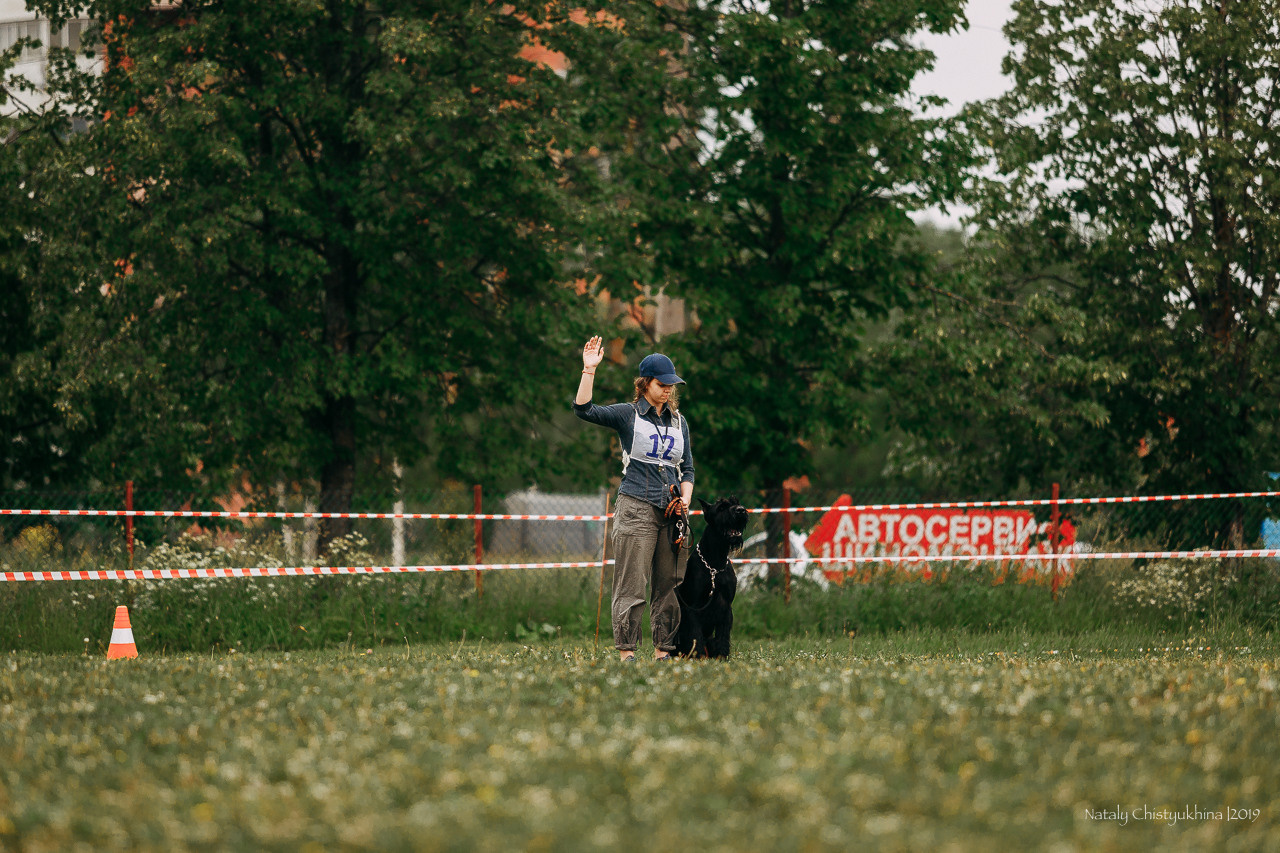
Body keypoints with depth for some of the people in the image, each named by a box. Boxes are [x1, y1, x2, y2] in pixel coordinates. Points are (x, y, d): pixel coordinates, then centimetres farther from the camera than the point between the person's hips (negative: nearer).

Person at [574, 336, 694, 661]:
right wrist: (589, 370, -18)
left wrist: (685, 499, 3)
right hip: (636, 508, -5)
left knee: (669, 584, 4)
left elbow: (687, 469, 20)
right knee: (632, 584, -8)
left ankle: (663, 650, 10)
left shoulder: (679, 421, 16)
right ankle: (626, 652, -7)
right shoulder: (627, 415, 3)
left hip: (672, 511, 5)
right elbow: (583, 409, -11)